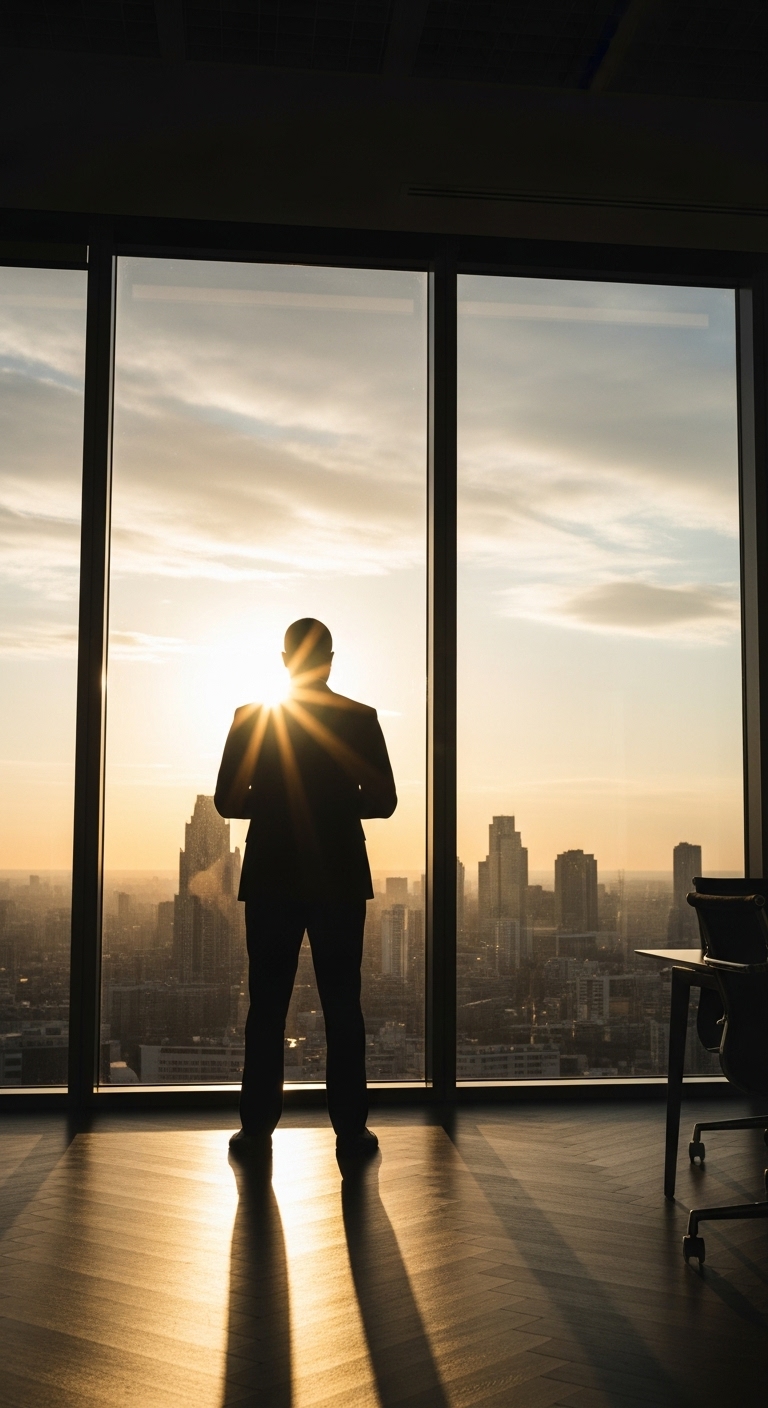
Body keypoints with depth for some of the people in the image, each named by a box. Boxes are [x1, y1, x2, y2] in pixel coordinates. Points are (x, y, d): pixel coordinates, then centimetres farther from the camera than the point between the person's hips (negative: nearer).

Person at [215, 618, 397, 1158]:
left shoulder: (250, 717, -1)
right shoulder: (360, 719, -2)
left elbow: (227, 801, -1)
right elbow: (383, 802, -1)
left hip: (271, 880, 0)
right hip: (340, 879, 0)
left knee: (267, 1007, 7)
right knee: (343, 1006, 6)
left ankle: (257, 1128, 11)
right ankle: (350, 1129, 9)